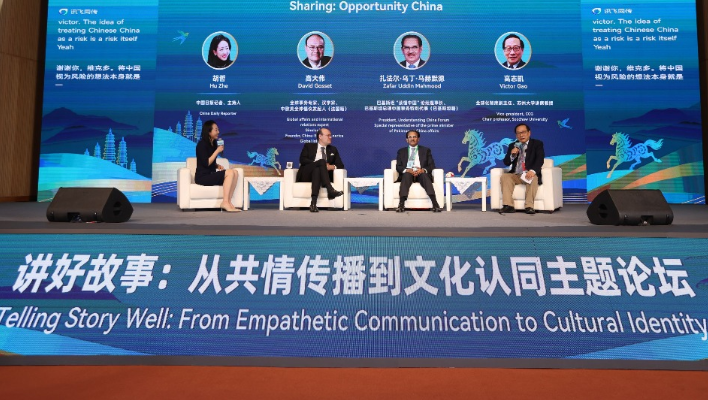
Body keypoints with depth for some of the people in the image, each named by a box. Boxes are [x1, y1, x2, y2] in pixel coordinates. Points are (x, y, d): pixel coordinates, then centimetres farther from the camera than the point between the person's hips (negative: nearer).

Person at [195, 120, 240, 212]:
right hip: (203, 176, -8)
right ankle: (225, 202, -27)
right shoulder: (202, 144, -9)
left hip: (211, 175, 8)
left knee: (235, 172, -14)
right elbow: (206, 163, -17)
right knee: (230, 173, -25)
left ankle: (228, 201, -22)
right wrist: (217, 151, -13)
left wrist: (217, 166, 2)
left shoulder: (213, 144, 15)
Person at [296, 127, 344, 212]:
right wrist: (319, 163, -15)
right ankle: (330, 190, -47)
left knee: (317, 170, -37)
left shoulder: (333, 150, 25)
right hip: (306, 175, -1)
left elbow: (341, 165, 16)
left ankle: (313, 203, -52)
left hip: (321, 175, 2)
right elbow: (302, 160, 0)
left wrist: (333, 166, -9)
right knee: (321, 161, -31)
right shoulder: (308, 146, 18)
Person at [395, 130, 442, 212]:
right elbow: (398, 167, 9)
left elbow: (432, 165, 9)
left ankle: (435, 204, -46)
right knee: (407, 175, -35)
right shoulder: (401, 151, 20)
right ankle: (401, 204, -47)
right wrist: (407, 170, -14)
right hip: (407, 174, 0)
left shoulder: (426, 150, 20)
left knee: (424, 175, -35)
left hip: (421, 174, 0)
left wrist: (423, 170, -14)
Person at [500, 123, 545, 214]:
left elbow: (540, 160, -10)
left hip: (530, 174, -3)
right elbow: (506, 163, 12)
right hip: (515, 175, 3)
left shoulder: (537, 144, 6)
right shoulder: (513, 146, 17)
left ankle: (529, 206, -38)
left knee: (533, 178, -35)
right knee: (504, 176, -24)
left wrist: (533, 171, -31)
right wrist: (512, 155, -11)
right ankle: (508, 205, -33)